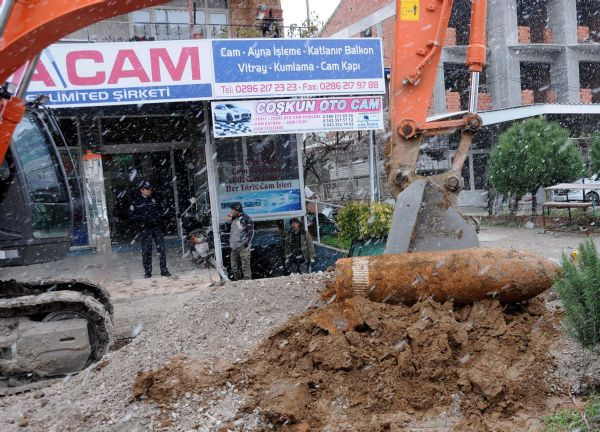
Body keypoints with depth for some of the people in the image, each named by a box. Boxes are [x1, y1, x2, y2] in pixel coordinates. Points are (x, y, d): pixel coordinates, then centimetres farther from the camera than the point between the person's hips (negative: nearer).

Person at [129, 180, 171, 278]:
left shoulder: (155, 198, 8)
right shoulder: (135, 200, -1)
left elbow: (162, 209, 17)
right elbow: (132, 216, -3)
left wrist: (158, 216, -2)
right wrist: (143, 218, -15)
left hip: (157, 226, 2)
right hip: (145, 228, -2)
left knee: (161, 248, -1)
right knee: (146, 250, -2)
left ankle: (164, 270, 6)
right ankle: (147, 271, 9)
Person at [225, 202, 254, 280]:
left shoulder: (246, 219, -10)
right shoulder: (233, 218, 11)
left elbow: (251, 232, -11)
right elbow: (228, 230, 21)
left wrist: (246, 244, -16)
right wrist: (228, 221, 5)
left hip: (243, 247, -8)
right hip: (234, 247, 8)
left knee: (245, 267, -7)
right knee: (234, 268, 14)